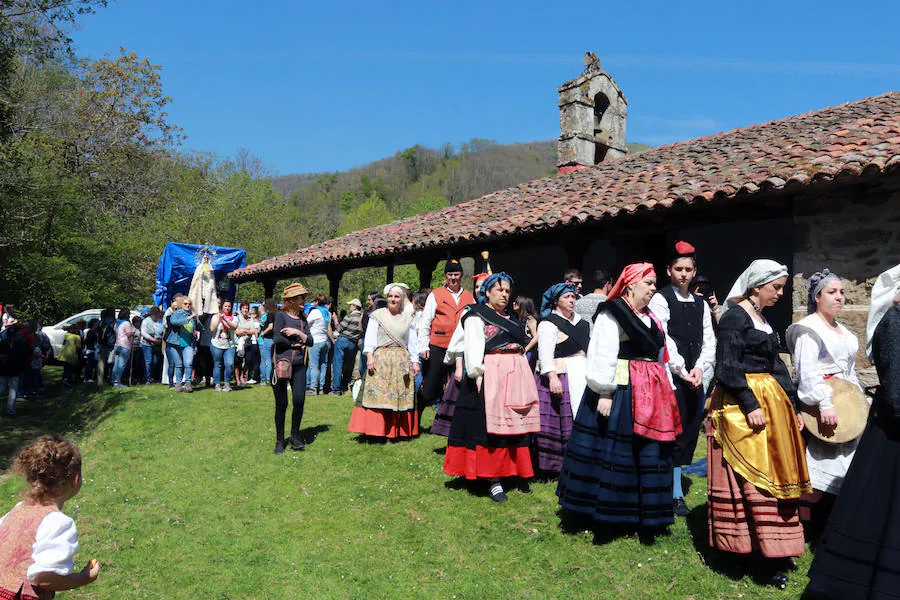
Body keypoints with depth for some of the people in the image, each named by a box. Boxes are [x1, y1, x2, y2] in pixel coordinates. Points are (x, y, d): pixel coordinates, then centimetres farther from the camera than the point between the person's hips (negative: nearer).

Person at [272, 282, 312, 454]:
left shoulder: (302, 318, 14)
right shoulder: (281, 315, -2)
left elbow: (310, 341, 6)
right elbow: (277, 339, -13)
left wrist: (298, 333, -9)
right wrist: (296, 343, -2)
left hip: (299, 365, 4)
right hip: (282, 363, -4)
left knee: (299, 400, -10)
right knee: (281, 404, 2)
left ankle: (295, 436, 10)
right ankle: (280, 440, 16)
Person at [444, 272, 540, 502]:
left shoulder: (511, 319, 21)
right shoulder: (477, 316, 0)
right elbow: (473, 346, -10)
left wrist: (526, 379, 15)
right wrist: (477, 375, -20)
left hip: (516, 378, 7)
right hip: (491, 377, -7)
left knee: (514, 426, 8)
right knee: (491, 425, -6)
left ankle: (512, 470, 19)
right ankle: (493, 481, -1)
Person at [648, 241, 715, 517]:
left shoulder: (701, 304, 16)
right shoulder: (661, 300, -3)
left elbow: (709, 341, 11)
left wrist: (699, 368, -6)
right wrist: (682, 371, -16)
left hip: (695, 379, 6)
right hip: (670, 379, -6)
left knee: (689, 434, 9)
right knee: (674, 435, -4)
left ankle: (674, 482, 22)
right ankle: (675, 494, 5)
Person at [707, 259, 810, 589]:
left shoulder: (763, 319, 15)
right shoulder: (734, 317, -11)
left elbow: (775, 365, 18)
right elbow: (727, 367, -18)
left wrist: (793, 406, 15)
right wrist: (750, 406, -22)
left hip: (771, 402, 9)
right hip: (743, 405, -9)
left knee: (771, 475, 11)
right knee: (752, 479, -5)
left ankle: (768, 552, 20)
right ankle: (765, 554, 1)